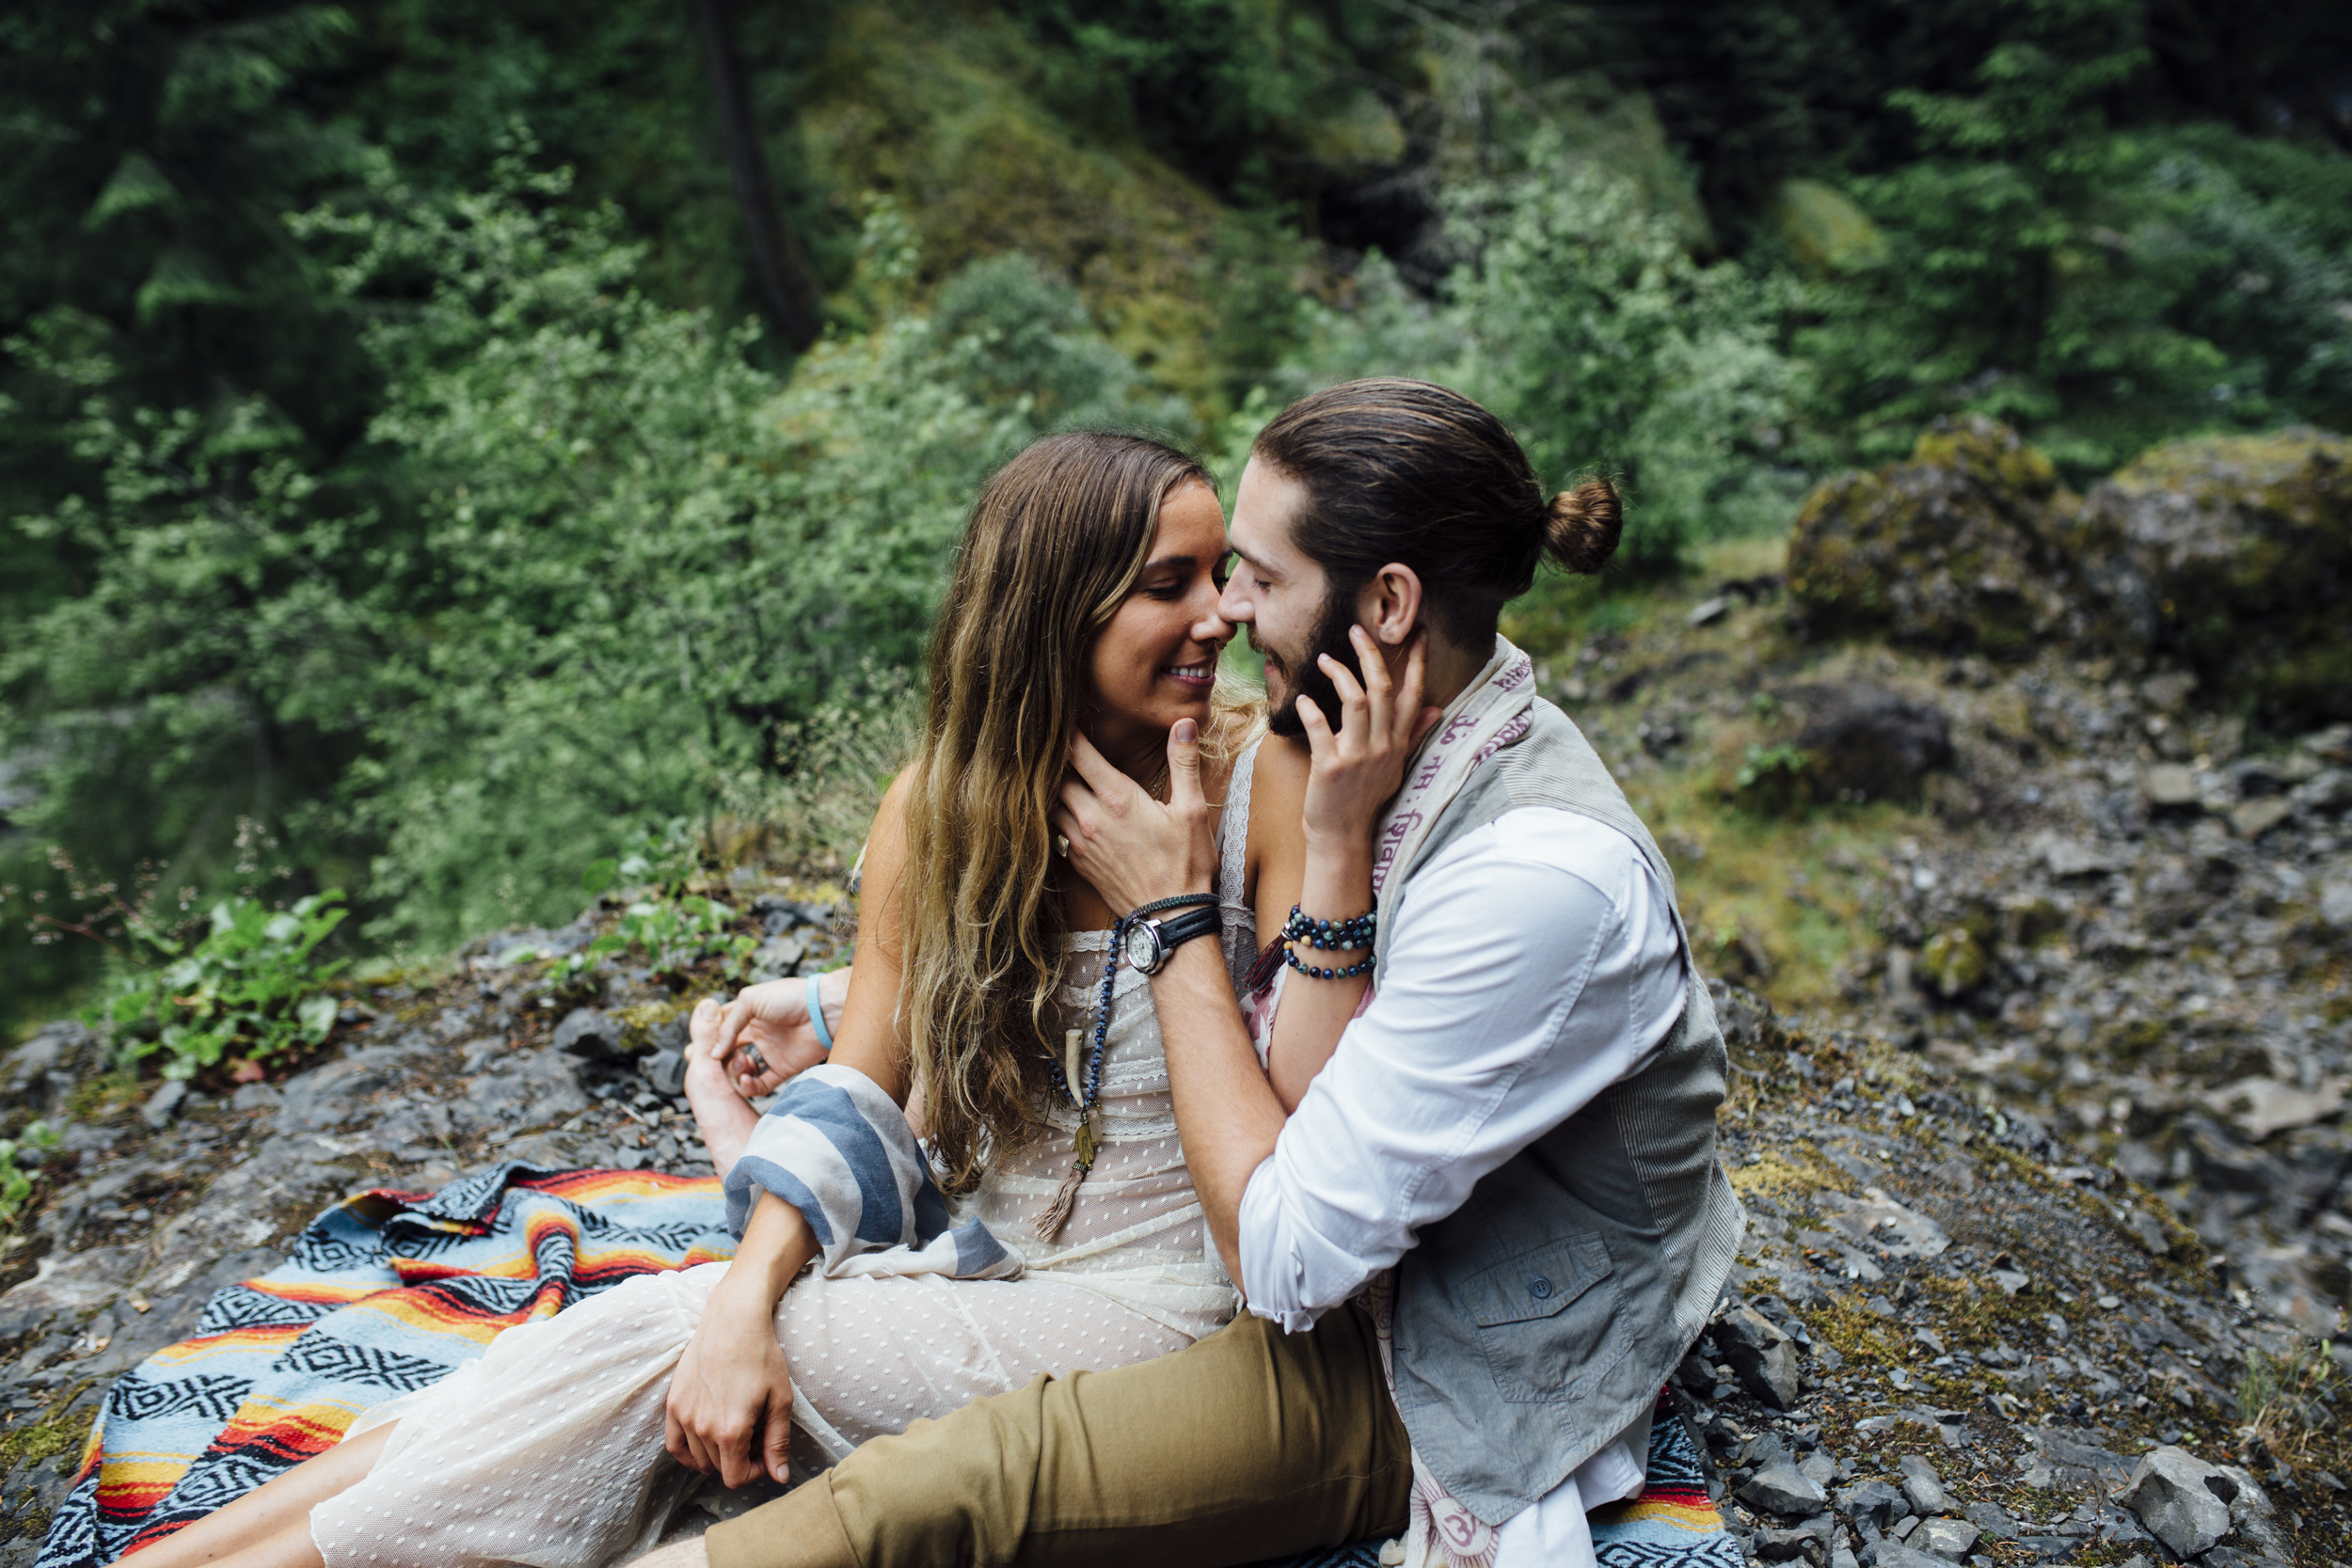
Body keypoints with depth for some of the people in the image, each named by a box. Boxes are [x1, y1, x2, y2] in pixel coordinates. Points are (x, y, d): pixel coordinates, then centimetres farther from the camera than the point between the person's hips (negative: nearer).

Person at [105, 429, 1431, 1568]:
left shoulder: (1266, 781, -12)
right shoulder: (940, 806, 0)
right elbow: (861, 1093, -2)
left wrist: (1339, 838, -28)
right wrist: (748, 1299, -17)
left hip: (1150, 1312, -4)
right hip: (967, 1267, 4)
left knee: (652, 1345, -19)